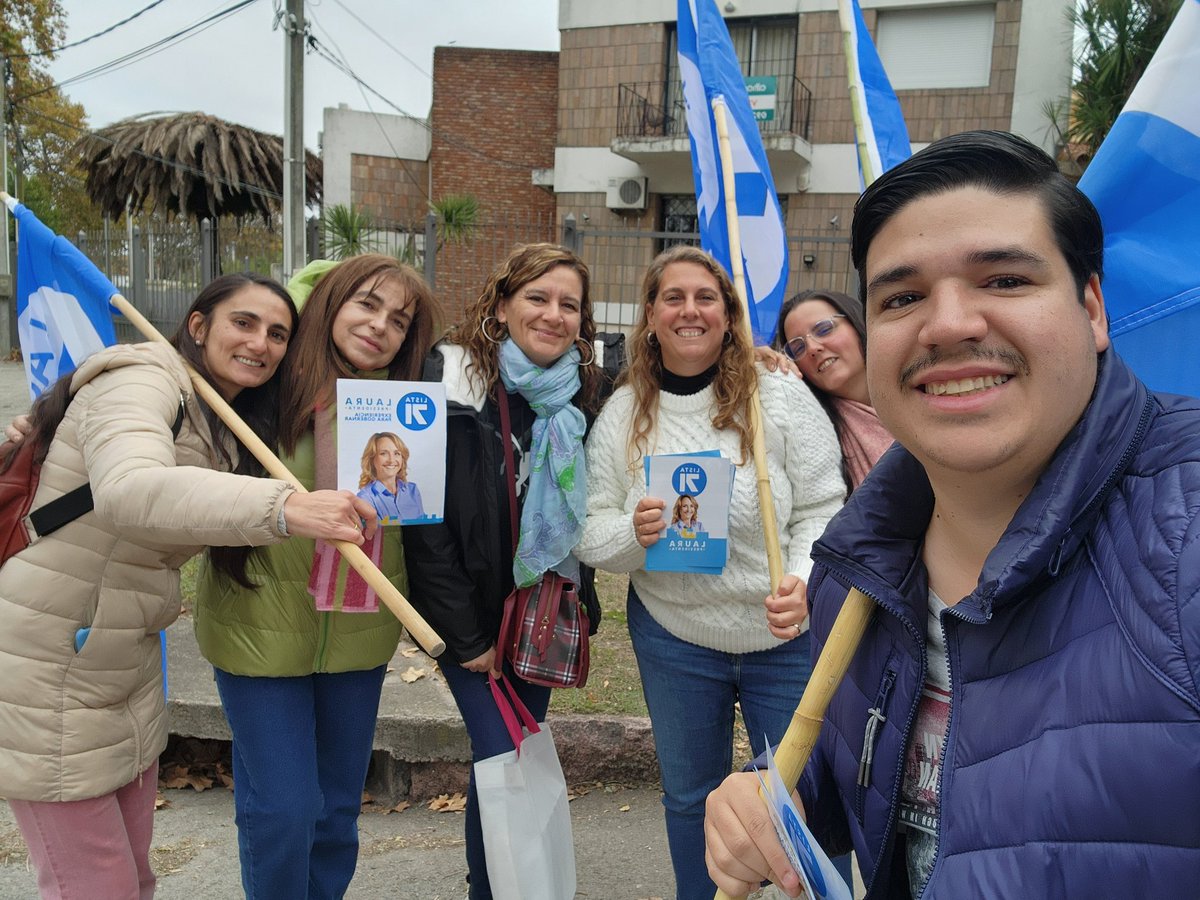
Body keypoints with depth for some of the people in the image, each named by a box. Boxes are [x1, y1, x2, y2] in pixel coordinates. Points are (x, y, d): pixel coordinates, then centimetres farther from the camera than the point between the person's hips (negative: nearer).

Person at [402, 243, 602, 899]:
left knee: (522, 751, 14)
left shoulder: (581, 393, 1)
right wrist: (465, 636, -14)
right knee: (503, 760, -8)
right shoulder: (452, 382, -14)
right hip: (473, 613, -4)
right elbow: (425, 518, -15)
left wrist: (579, 600, 2)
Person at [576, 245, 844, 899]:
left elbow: (823, 508, -9)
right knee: (690, 796, 21)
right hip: (672, 636, 3)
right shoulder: (622, 414, -3)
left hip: (785, 637, -2)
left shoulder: (779, 396, -9)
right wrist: (634, 533, -24)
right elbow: (590, 531, -3)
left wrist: (804, 583, -27)